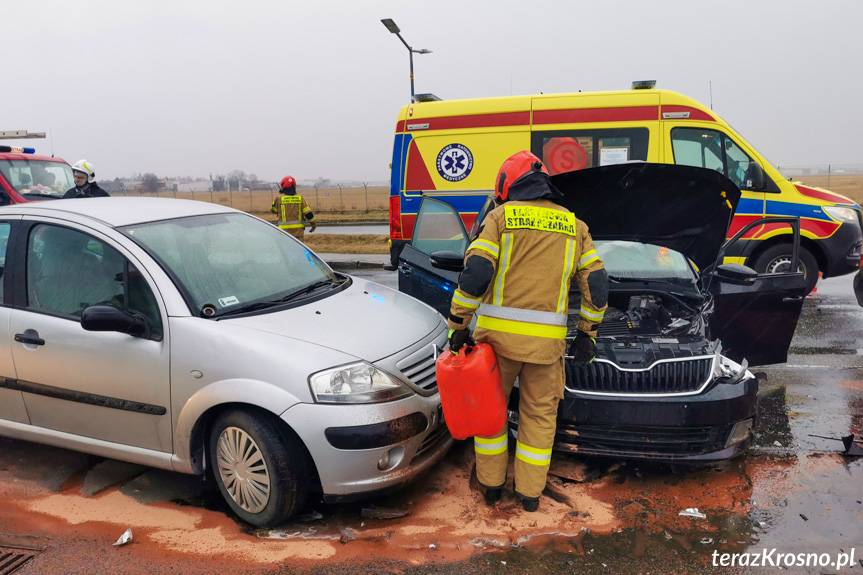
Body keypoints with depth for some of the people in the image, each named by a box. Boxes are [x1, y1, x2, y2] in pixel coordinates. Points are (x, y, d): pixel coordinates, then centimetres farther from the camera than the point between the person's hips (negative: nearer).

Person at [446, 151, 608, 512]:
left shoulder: (501, 217, 1)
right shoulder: (573, 225, 13)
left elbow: (475, 274, -9)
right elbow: (597, 282, 11)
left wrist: (458, 326, -4)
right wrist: (588, 332, 18)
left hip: (497, 333, -2)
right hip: (547, 340, 2)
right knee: (539, 415, 17)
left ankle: (491, 486, 27)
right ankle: (530, 493, 25)